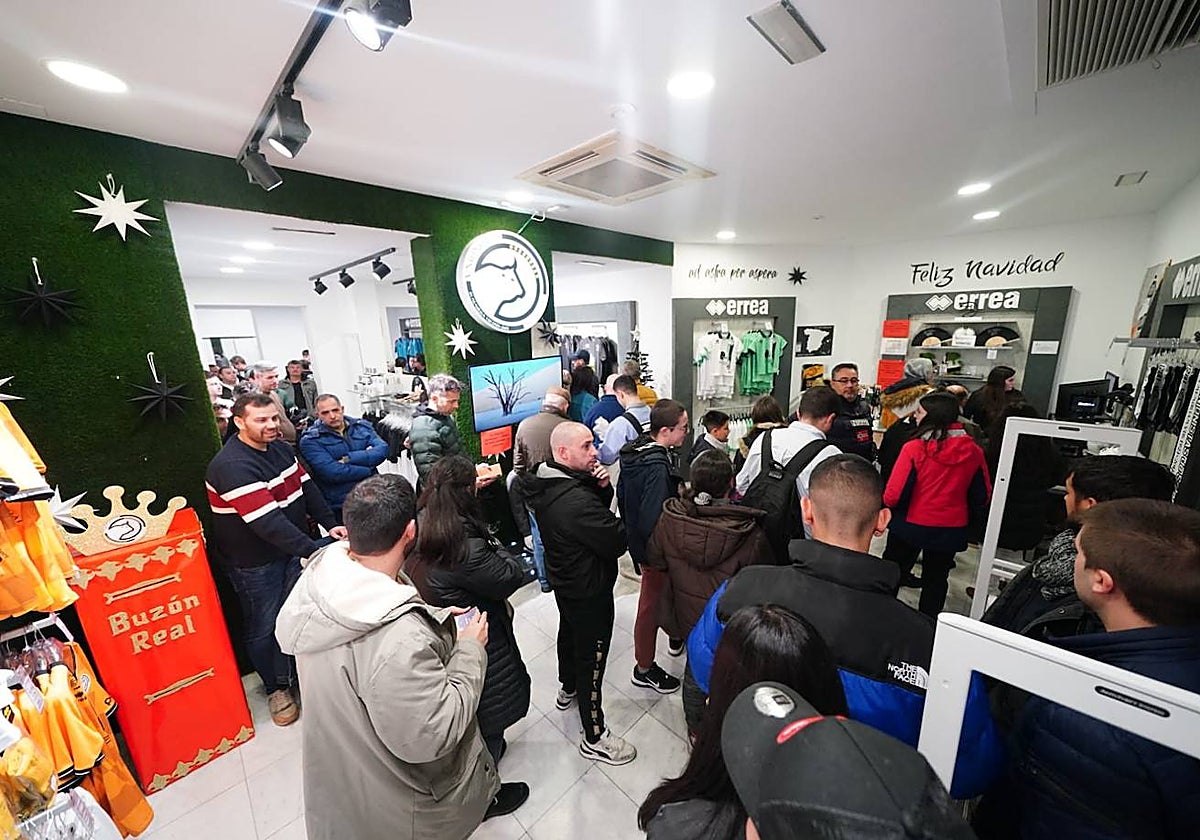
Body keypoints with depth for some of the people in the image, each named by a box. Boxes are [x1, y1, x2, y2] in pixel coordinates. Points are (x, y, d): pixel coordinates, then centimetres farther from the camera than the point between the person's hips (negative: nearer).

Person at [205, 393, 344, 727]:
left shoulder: (280, 448, 1)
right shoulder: (232, 466, -26)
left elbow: (307, 486, 6)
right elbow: (267, 522, -33)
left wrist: (330, 523, -3)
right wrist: (313, 550, -34)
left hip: (291, 548, 7)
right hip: (254, 562, -7)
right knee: (264, 627, 12)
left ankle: (296, 678, 38)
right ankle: (276, 688, 33)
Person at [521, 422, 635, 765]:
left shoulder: (546, 484, -7)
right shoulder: (576, 501, -37)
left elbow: (597, 508, 1)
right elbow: (617, 541, -29)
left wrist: (602, 487, -17)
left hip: (564, 580, 10)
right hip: (589, 590, -9)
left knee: (569, 634, 30)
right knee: (592, 658, 9)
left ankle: (568, 689, 56)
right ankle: (594, 738, 29)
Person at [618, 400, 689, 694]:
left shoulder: (635, 451, -4)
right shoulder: (656, 467, -32)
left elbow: (622, 494, 8)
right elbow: (653, 521, -33)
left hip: (635, 536, 9)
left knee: (667, 592, 29)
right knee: (652, 605, 11)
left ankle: (676, 638, 55)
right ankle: (644, 669, 34)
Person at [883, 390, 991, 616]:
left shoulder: (915, 448, -21)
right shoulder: (973, 451, -7)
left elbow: (894, 495, -21)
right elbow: (983, 496, 3)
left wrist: (885, 504, -1)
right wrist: (970, 518, 20)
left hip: (911, 525, -4)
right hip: (951, 529, 4)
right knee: (936, 580, 20)